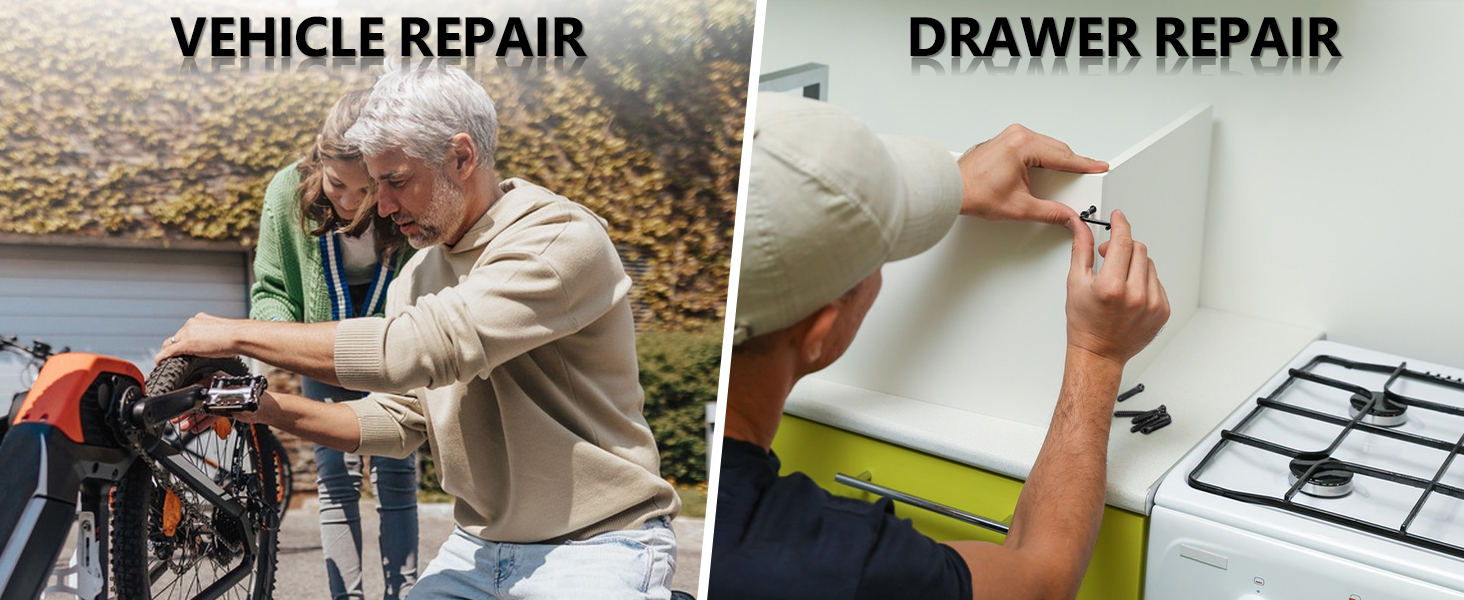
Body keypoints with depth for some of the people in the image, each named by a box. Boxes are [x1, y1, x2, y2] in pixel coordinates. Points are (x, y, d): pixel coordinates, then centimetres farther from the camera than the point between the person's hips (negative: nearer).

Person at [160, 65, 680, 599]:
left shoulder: (563, 239, -18)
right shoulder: (418, 274, 9)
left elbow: (415, 349, -26)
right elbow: (397, 420, 10)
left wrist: (238, 334, -19)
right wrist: (267, 408, -4)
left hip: (594, 550, -6)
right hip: (477, 548, 7)